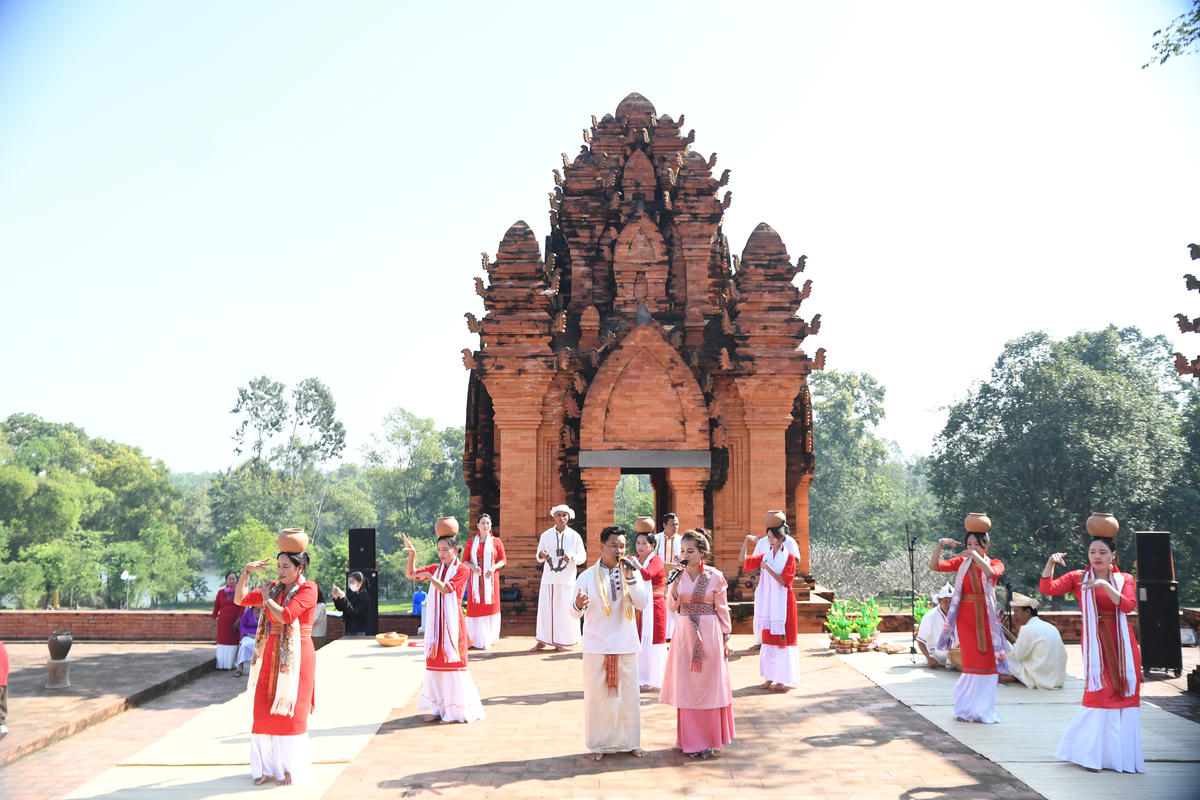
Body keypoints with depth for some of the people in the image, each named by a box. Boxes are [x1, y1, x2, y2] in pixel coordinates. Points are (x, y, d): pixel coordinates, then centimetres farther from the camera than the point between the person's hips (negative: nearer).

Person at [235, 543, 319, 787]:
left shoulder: (308, 589, -9)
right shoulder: (274, 588, 10)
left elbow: (285, 615, -21)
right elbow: (240, 599, 11)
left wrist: (267, 599, -6)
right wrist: (246, 572, -1)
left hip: (296, 656, -6)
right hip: (271, 656, 6)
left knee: (290, 712, -2)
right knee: (264, 710, 4)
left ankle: (291, 769, 8)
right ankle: (267, 766, 15)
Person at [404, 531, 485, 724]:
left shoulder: (461, 570, -6)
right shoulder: (436, 568, 12)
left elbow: (446, 589, -18)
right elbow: (410, 574, 12)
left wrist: (429, 576, -18)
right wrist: (412, 554, -1)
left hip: (452, 622, -6)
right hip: (436, 623, 6)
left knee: (452, 663, -4)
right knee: (434, 663, 7)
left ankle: (456, 710, 4)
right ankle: (438, 708, 16)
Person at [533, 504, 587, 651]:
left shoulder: (574, 536, 3)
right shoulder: (545, 535, 8)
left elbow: (583, 556, 3)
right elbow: (539, 557, 10)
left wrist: (572, 557, -18)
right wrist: (541, 555, -13)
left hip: (567, 579, -1)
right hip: (549, 578, 1)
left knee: (565, 610, -1)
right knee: (546, 608, 0)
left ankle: (561, 641, 9)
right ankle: (543, 640, 10)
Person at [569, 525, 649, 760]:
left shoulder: (632, 572, 4)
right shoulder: (588, 576, -1)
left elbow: (643, 604, -8)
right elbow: (575, 613, -5)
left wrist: (630, 578, -19)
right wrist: (578, 605, -28)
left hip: (626, 645, 2)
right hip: (597, 646, -2)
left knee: (628, 694, 7)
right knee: (597, 695, 3)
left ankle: (630, 742, 21)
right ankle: (599, 744, 16)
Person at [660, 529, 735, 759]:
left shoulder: (715, 576, -4)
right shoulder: (678, 575, 3)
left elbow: (722, 609, 0)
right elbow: (671, 606, -4)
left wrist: (726, 639, 0)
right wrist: (675, 582, -17)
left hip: (709, 634, -2)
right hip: (685, 634, 2)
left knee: (709, 685, 3)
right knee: (686, 686, 5)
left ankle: (709, 740, 15)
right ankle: (690, 740, 15)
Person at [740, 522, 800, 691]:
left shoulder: (788, 557, -6)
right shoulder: (765, 556, 10)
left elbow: (784, 581, -15)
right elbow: (742, 559, 6)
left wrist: (768, 568, -22)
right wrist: (746, 542, -5)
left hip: (782, 603, -6)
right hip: (768, 604, 6)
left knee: (781, 638, -4)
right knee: (768, 639, 8)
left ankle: (783, 680, 0)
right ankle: (771, 677, 16)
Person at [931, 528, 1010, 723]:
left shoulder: (995, 563, 3)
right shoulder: (961, 562, 4)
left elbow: (991, 573, -22)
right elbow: (934, 565, -8)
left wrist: (976, 556, -30)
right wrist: (940, 544, -20)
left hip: (985, 618, 1)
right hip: (966, 618, -1)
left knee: (987, 665, 3)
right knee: (973, 663, -6)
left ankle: (984, 710, 18)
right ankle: (966, 709, 8)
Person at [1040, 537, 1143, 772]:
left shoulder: (1125, 579, 7)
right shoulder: (1078, 578, 5)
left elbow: (1128, 605, -11)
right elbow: (1047, 588, -6)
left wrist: (1104, 584, -21)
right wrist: (1050, 563, -19)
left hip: (1123, 645, 2)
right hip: (1094, 644, -2)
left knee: (1125, 696, 3)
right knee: (1098, 696, -7)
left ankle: (1122, 755, 16)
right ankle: (1090, 753, 8)